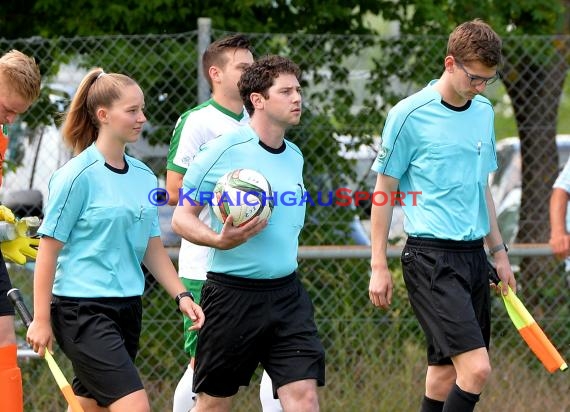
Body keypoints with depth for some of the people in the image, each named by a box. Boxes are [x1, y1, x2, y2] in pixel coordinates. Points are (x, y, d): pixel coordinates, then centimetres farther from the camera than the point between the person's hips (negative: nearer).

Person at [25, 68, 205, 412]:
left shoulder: (144, 176, 10)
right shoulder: (78, 175, -10)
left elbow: (152, 248, 18)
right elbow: (49, 248, -8)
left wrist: (181, 295, 8)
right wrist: (41, 319, -9)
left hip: (127, 305, 7)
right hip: (82, 309, -7)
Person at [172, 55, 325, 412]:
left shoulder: (294, 156, 10)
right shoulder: (223, 151, -9)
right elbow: (181, 218, -8)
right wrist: (220, 240, -23)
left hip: (287, 294, 5)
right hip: (232, 293, -5)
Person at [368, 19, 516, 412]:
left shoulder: (484, 112, 11)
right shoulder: (410, 114, -9)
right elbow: (384, 191, -3)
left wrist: (499, 251, 20)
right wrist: (379, 266, -4)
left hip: (474, 255, 7)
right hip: (432, 257, -7)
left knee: (447, 369, 7)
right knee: (476, 368, -18)